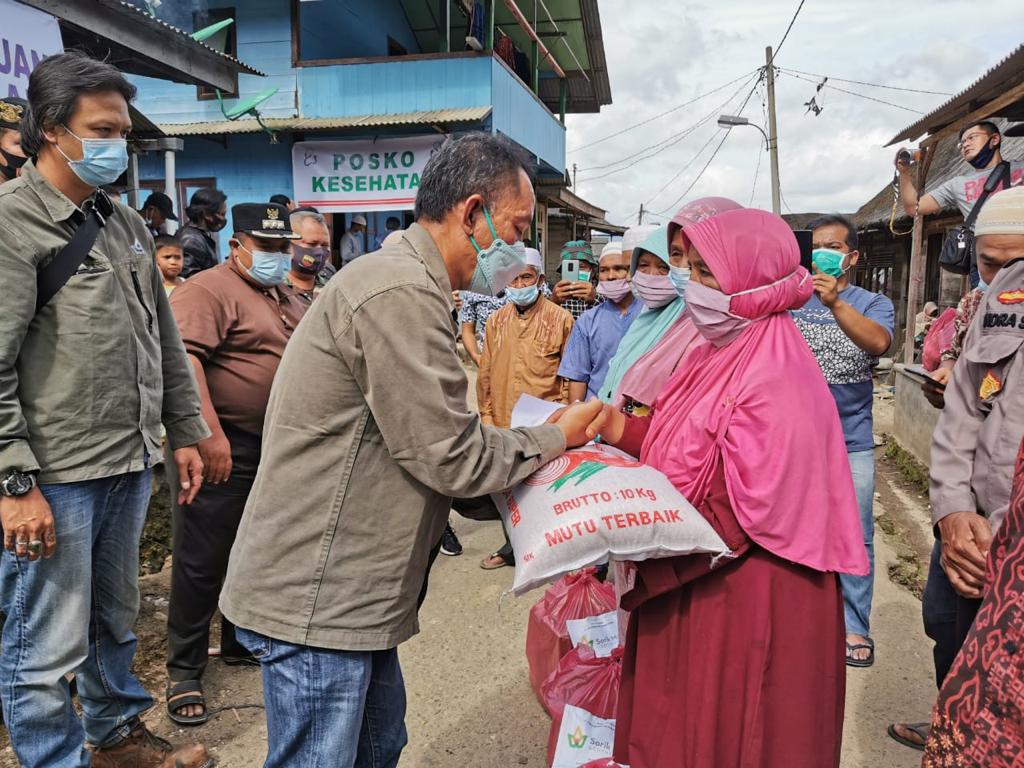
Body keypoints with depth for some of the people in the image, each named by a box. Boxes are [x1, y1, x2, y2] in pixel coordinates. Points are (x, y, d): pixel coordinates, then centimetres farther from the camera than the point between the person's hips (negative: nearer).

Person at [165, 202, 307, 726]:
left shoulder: (288, 299, 15)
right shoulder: (209, 289, -12)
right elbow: (184, 359, -25)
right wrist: (210, 434, -30)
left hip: (277, 447, 9)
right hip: (228, 448, -8)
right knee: (202, 560, 1)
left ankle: (240, 641, 36)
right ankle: (184, 670, 15)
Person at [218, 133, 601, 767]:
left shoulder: (404, 284, 13)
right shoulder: (401, 294, -22)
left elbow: (429, 438, 11)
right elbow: (450, 458, -20)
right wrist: (560, 436, -6)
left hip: (350, 590, 10)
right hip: (316, 600, -10)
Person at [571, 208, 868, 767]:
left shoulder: (774, 380, -23)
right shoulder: (717, 354, 5)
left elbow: (742, 514, -24)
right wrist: (617, 426, -3)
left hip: (746, 600, -8)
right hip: (692, 584, 8)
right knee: (678, 723, 23)